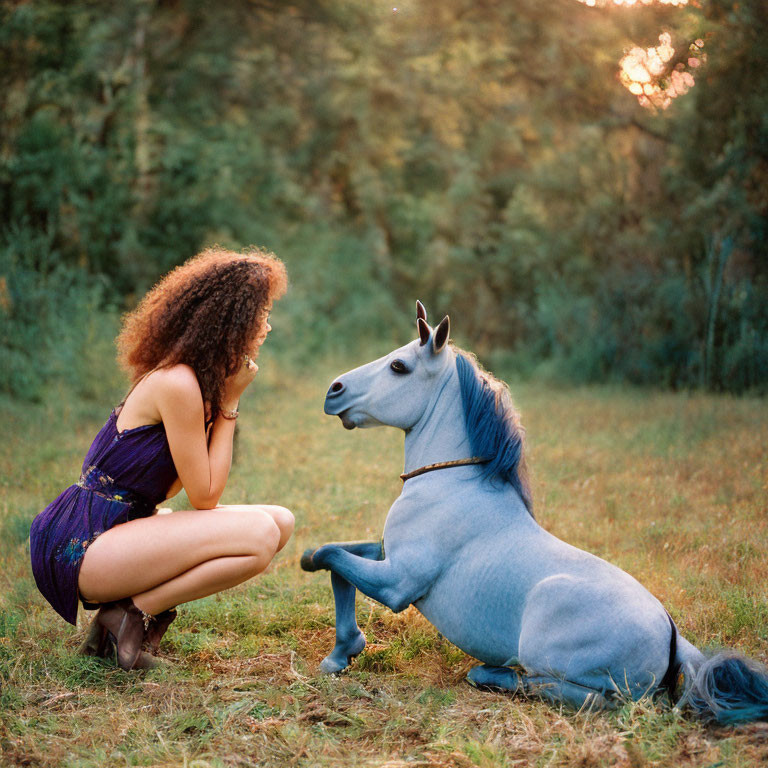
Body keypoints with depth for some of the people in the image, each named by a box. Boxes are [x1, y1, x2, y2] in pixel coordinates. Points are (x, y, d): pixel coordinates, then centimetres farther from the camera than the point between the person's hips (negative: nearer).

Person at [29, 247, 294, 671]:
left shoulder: (199, 378, 11)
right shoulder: (178, 384, -18)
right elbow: (205, 496, -14)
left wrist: (225, 397, 4)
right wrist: (230, 403, -8)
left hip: (124, 523, 10)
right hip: (81, 547, -10)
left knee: (281, 521, 3)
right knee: (259, 535, -25)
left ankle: (140, 608, 4)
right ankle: (130, 615, -8)